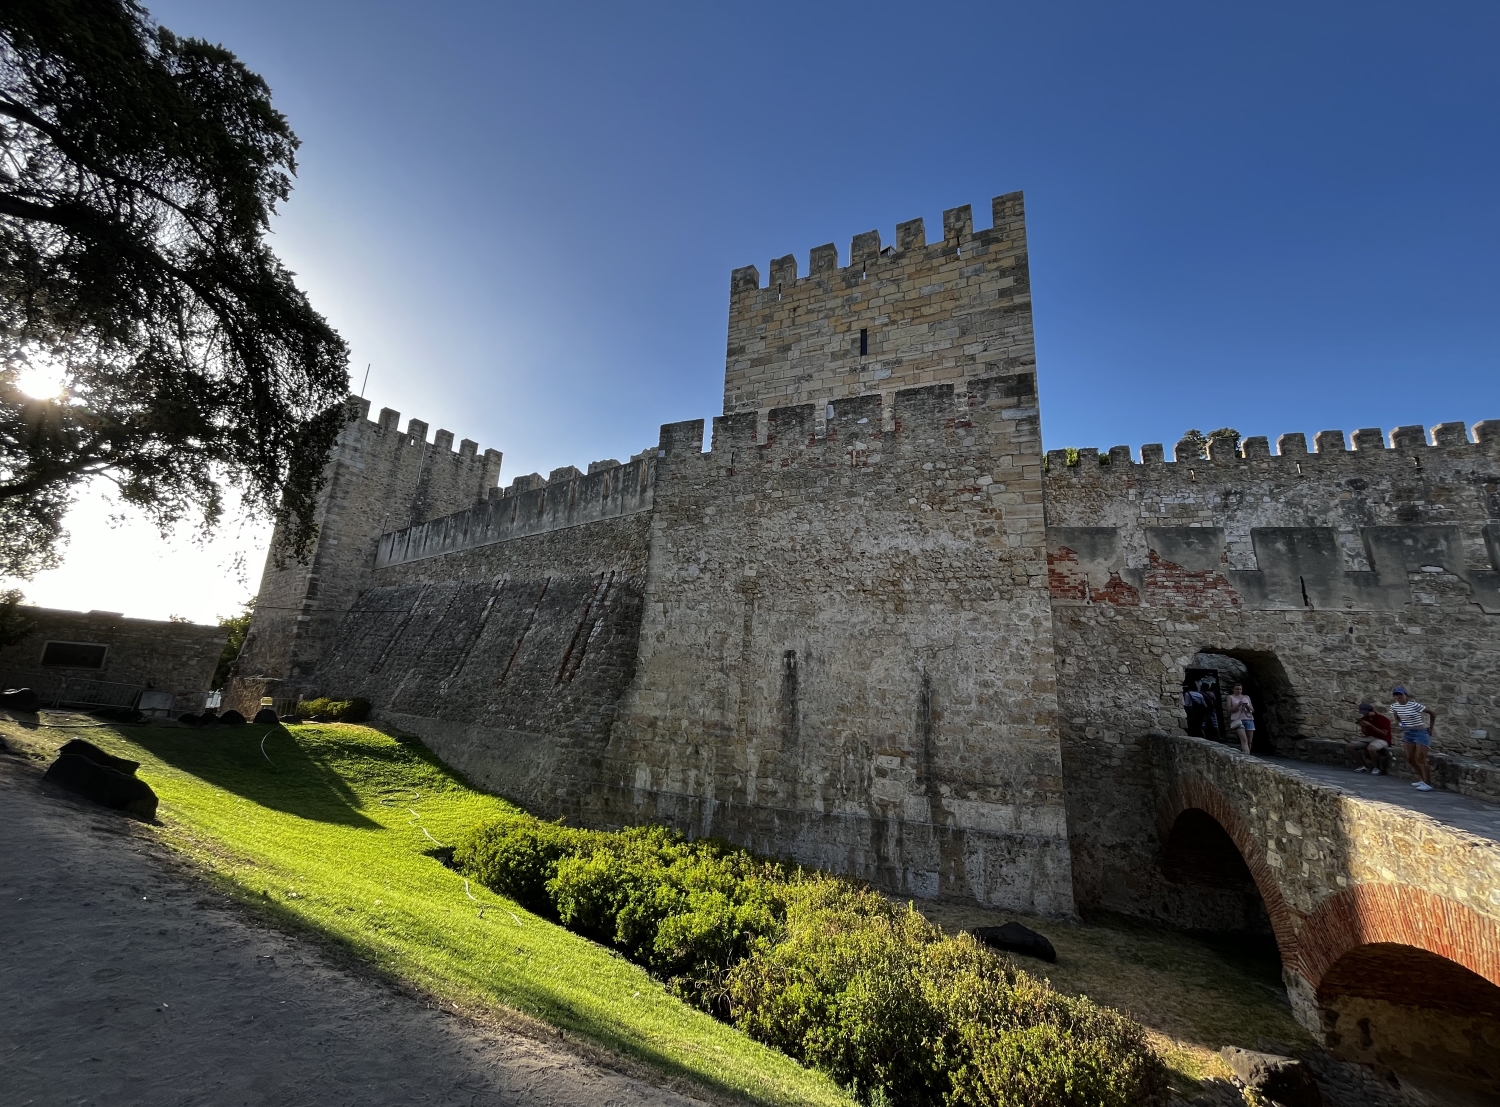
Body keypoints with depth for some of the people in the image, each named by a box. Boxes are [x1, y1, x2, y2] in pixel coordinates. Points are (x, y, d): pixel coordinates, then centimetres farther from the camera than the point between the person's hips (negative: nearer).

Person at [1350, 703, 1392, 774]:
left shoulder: (1383, 719, -12)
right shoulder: (1364, 718, 5)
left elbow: (1384, 734, -17)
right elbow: (1365, 733, 10)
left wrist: (1370, 725, -24)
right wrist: (1362, 725, -10)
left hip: (1381, 740, -7)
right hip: (1368, 738, 7)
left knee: (1371, 748, -39)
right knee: (1351, 746, -12)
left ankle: (1376, 768, -15)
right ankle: (1364, 766, -1)